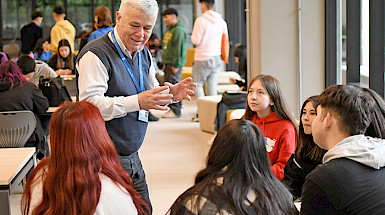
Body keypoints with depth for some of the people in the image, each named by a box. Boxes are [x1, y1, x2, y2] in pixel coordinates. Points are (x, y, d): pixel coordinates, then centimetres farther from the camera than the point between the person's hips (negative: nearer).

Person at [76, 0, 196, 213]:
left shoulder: (143, 54, 12)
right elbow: (89, 105, -26)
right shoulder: (95, 55, -16)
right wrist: (137, 102, -33)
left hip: (132, 158, 8)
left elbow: (151, 97, 20)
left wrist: (169, 94, -3)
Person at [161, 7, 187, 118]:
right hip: (167, 63, 10)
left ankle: (176, 110, -5)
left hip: (174, 64, -10)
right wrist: (159, 44, 12)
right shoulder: (169, 29, 18)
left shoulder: (179, 30, -14)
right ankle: (172, 108, 18)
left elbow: (179, 49, -19)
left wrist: (176, 65, -20)